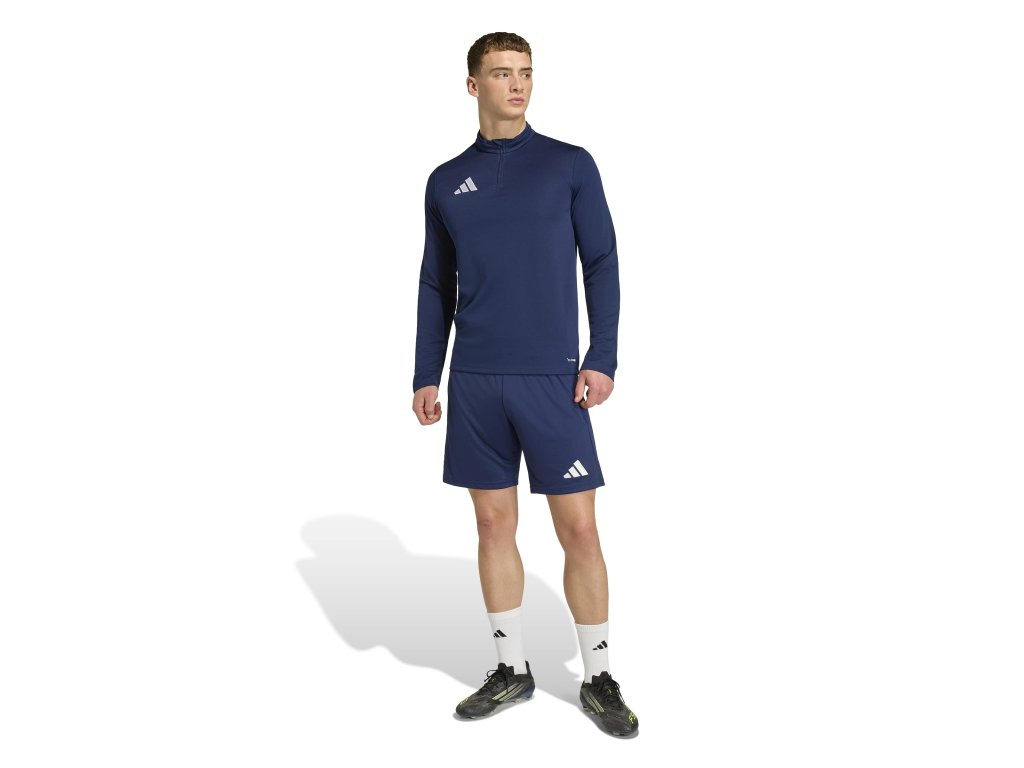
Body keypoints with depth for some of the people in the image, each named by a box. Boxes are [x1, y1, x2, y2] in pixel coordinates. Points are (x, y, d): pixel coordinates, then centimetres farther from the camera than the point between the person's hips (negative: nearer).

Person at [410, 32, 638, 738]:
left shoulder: (570, 165, 4)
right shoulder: (447, 182, 10)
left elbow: (603, 266, 2)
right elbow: (436, 287, 13)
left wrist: (602, 360, -7)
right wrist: (426, 377, 8)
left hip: (553, 380, -2)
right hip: (475, 383, 3)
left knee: (580, 530, 0)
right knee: (494, 525, 9)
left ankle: (599, 678, 17)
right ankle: (511, 668, 25)